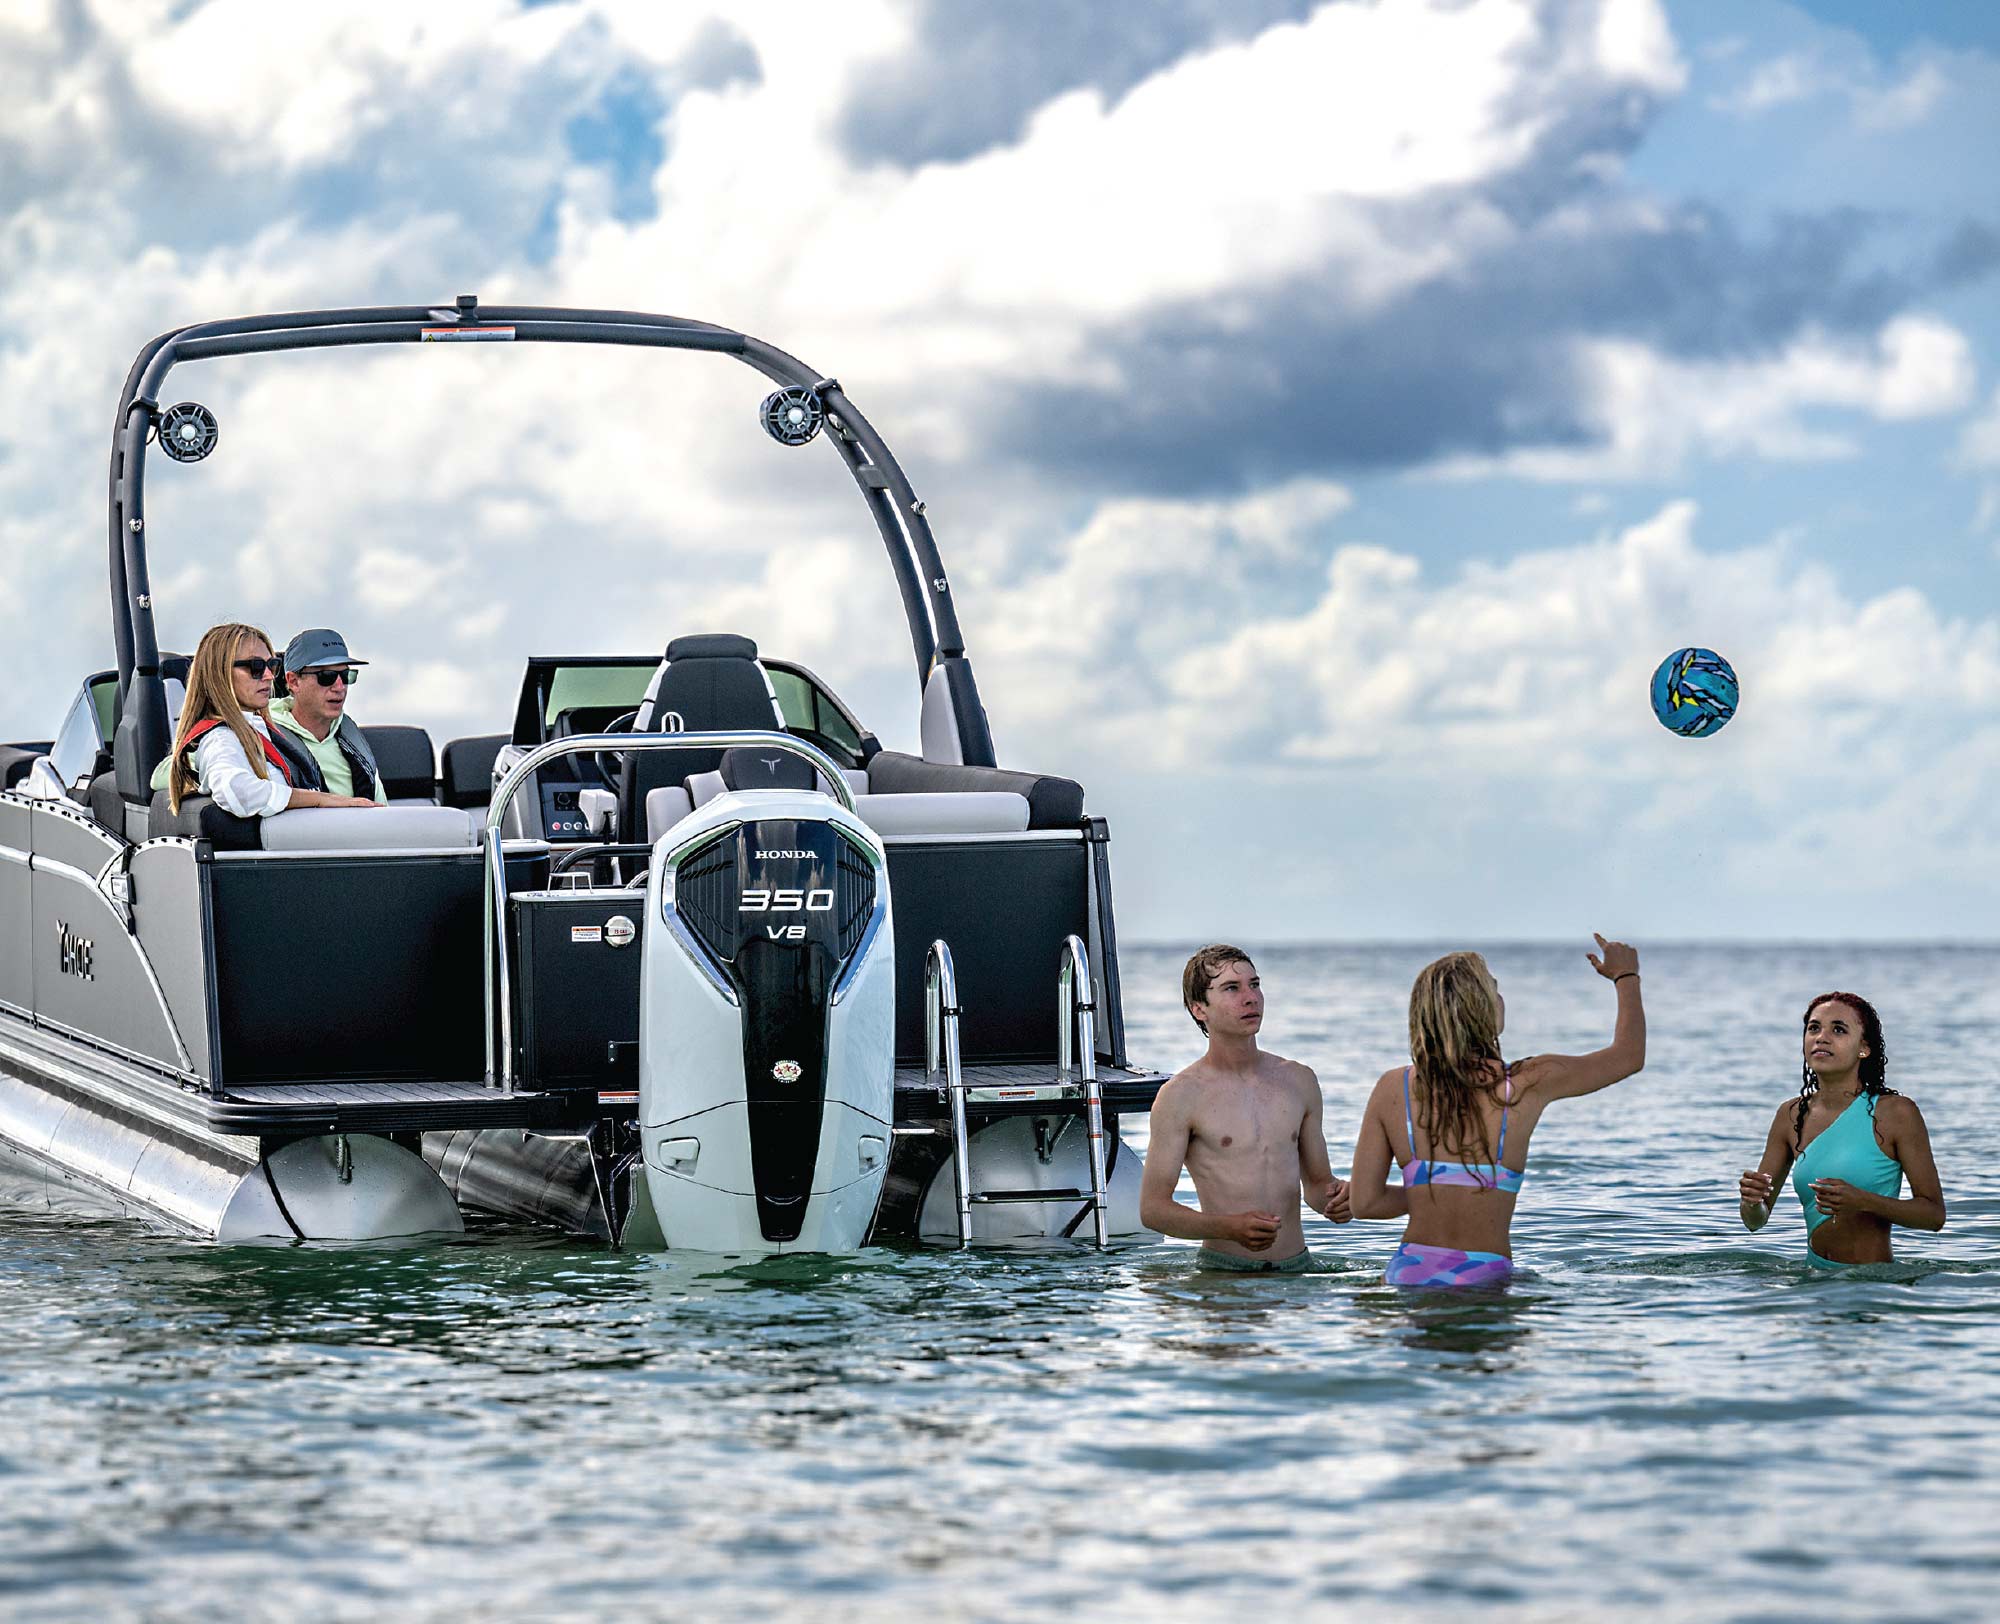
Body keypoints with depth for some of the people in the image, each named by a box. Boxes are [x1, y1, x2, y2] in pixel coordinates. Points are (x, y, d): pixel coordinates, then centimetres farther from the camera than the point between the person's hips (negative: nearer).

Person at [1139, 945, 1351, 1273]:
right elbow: (1152, 1208, -6)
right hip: (1223, 1270, -5)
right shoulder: (1182, 1095, -3)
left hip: (1296, 1269, 5)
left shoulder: (1299, 1081, 13)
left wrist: (1334, 1196, -2)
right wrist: (1230, 1228, -21)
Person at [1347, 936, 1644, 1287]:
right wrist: (1626, 976, 30)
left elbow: (1364, 1202, 3)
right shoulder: (1527, 1084, -4)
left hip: (1408, 1272, 3)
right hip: (1483, 1279, -3)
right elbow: (1629, 1055, 13)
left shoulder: (1391, 1088, 2)